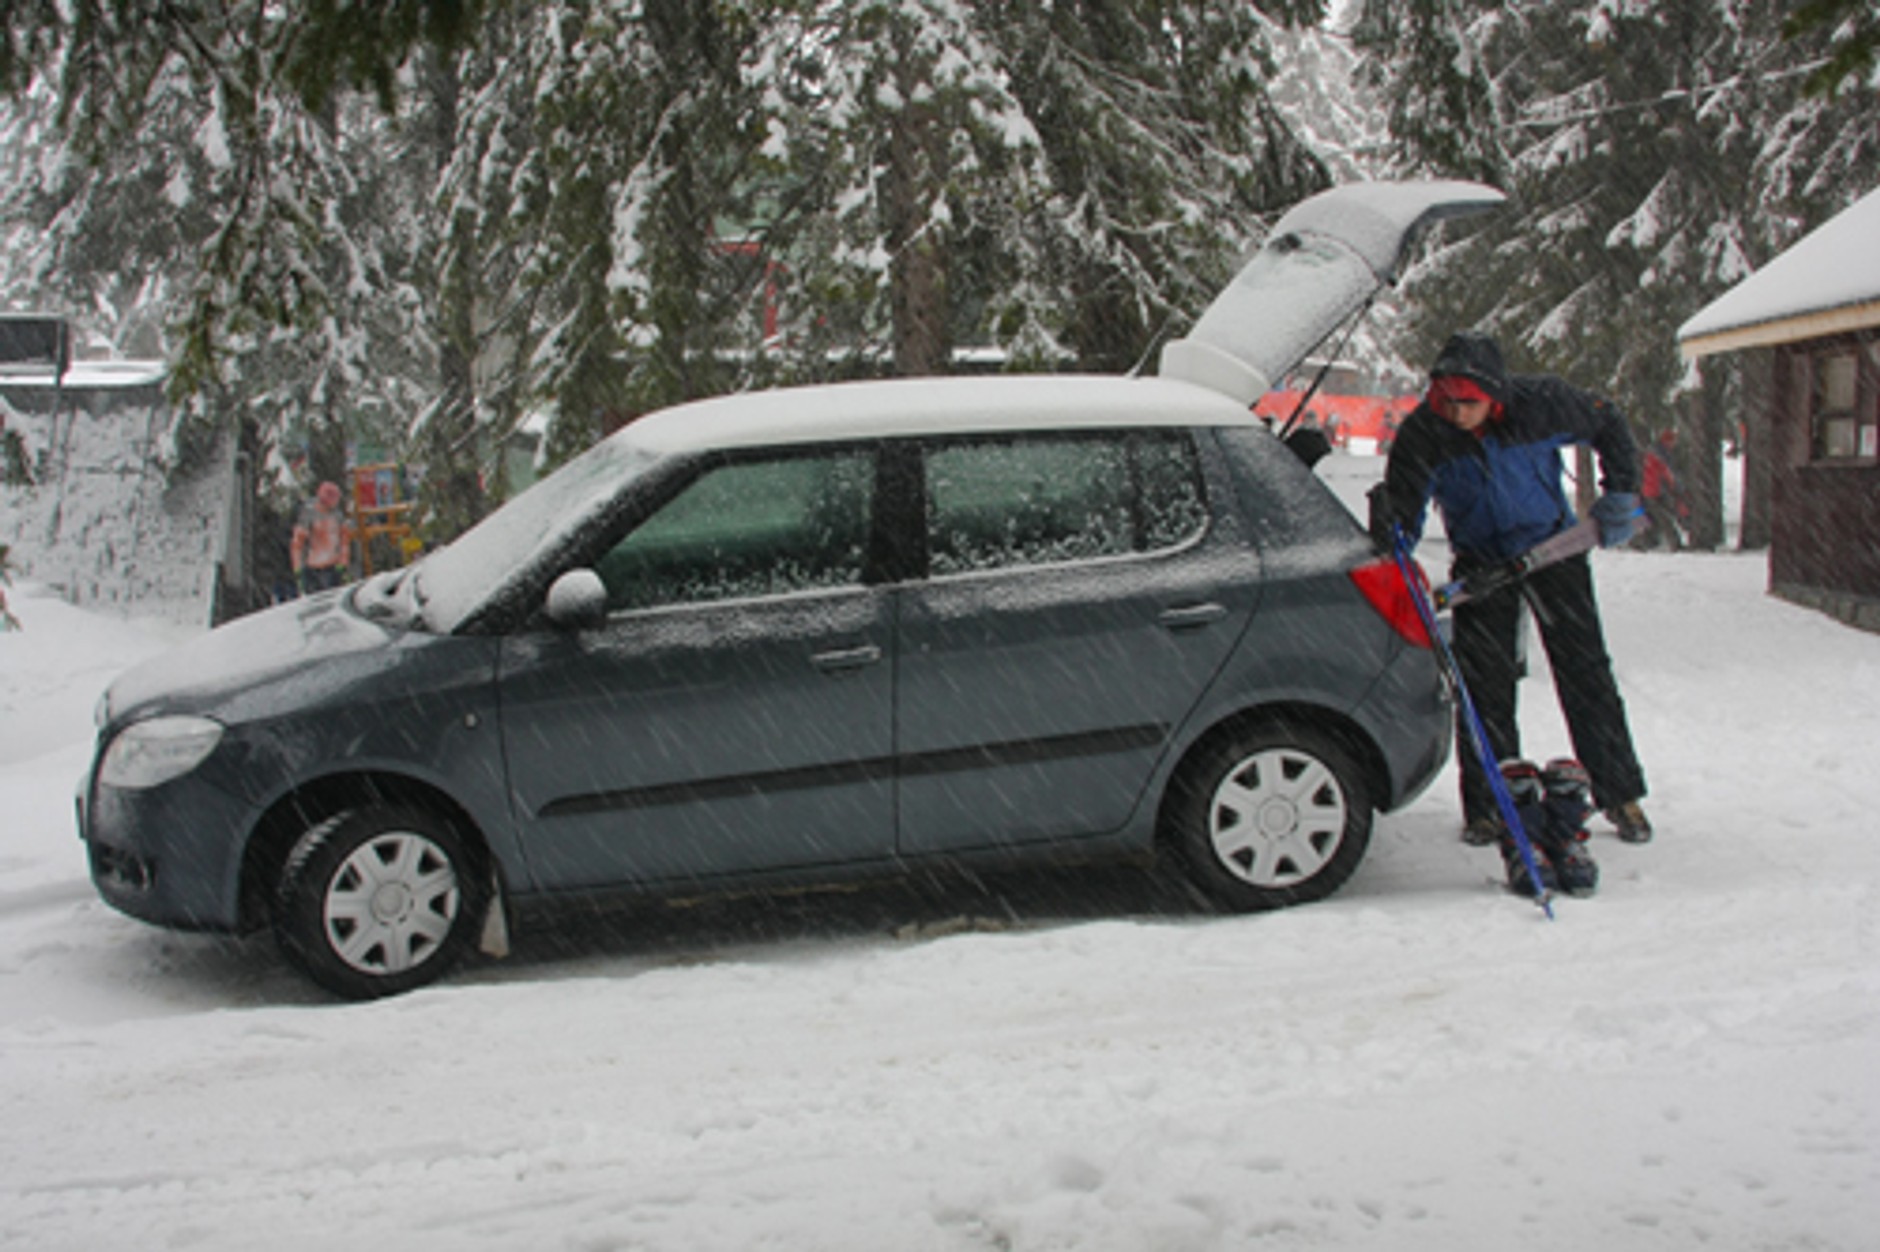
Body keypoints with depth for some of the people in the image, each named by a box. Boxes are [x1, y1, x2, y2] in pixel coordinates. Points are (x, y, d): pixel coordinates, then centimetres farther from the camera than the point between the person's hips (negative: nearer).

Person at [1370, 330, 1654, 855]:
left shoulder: (1541, 403, -23)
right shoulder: (1422, 434, -23)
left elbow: (1608, 427, -3)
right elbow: (1400, 512, -18)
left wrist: (1621, 494, -4)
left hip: (1553, 548, 0)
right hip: (1480, 562, 0)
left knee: (1587, 674, 3)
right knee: (1484, 684, -4)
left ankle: (1620, 794, 15)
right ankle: (1487, 806, 8)